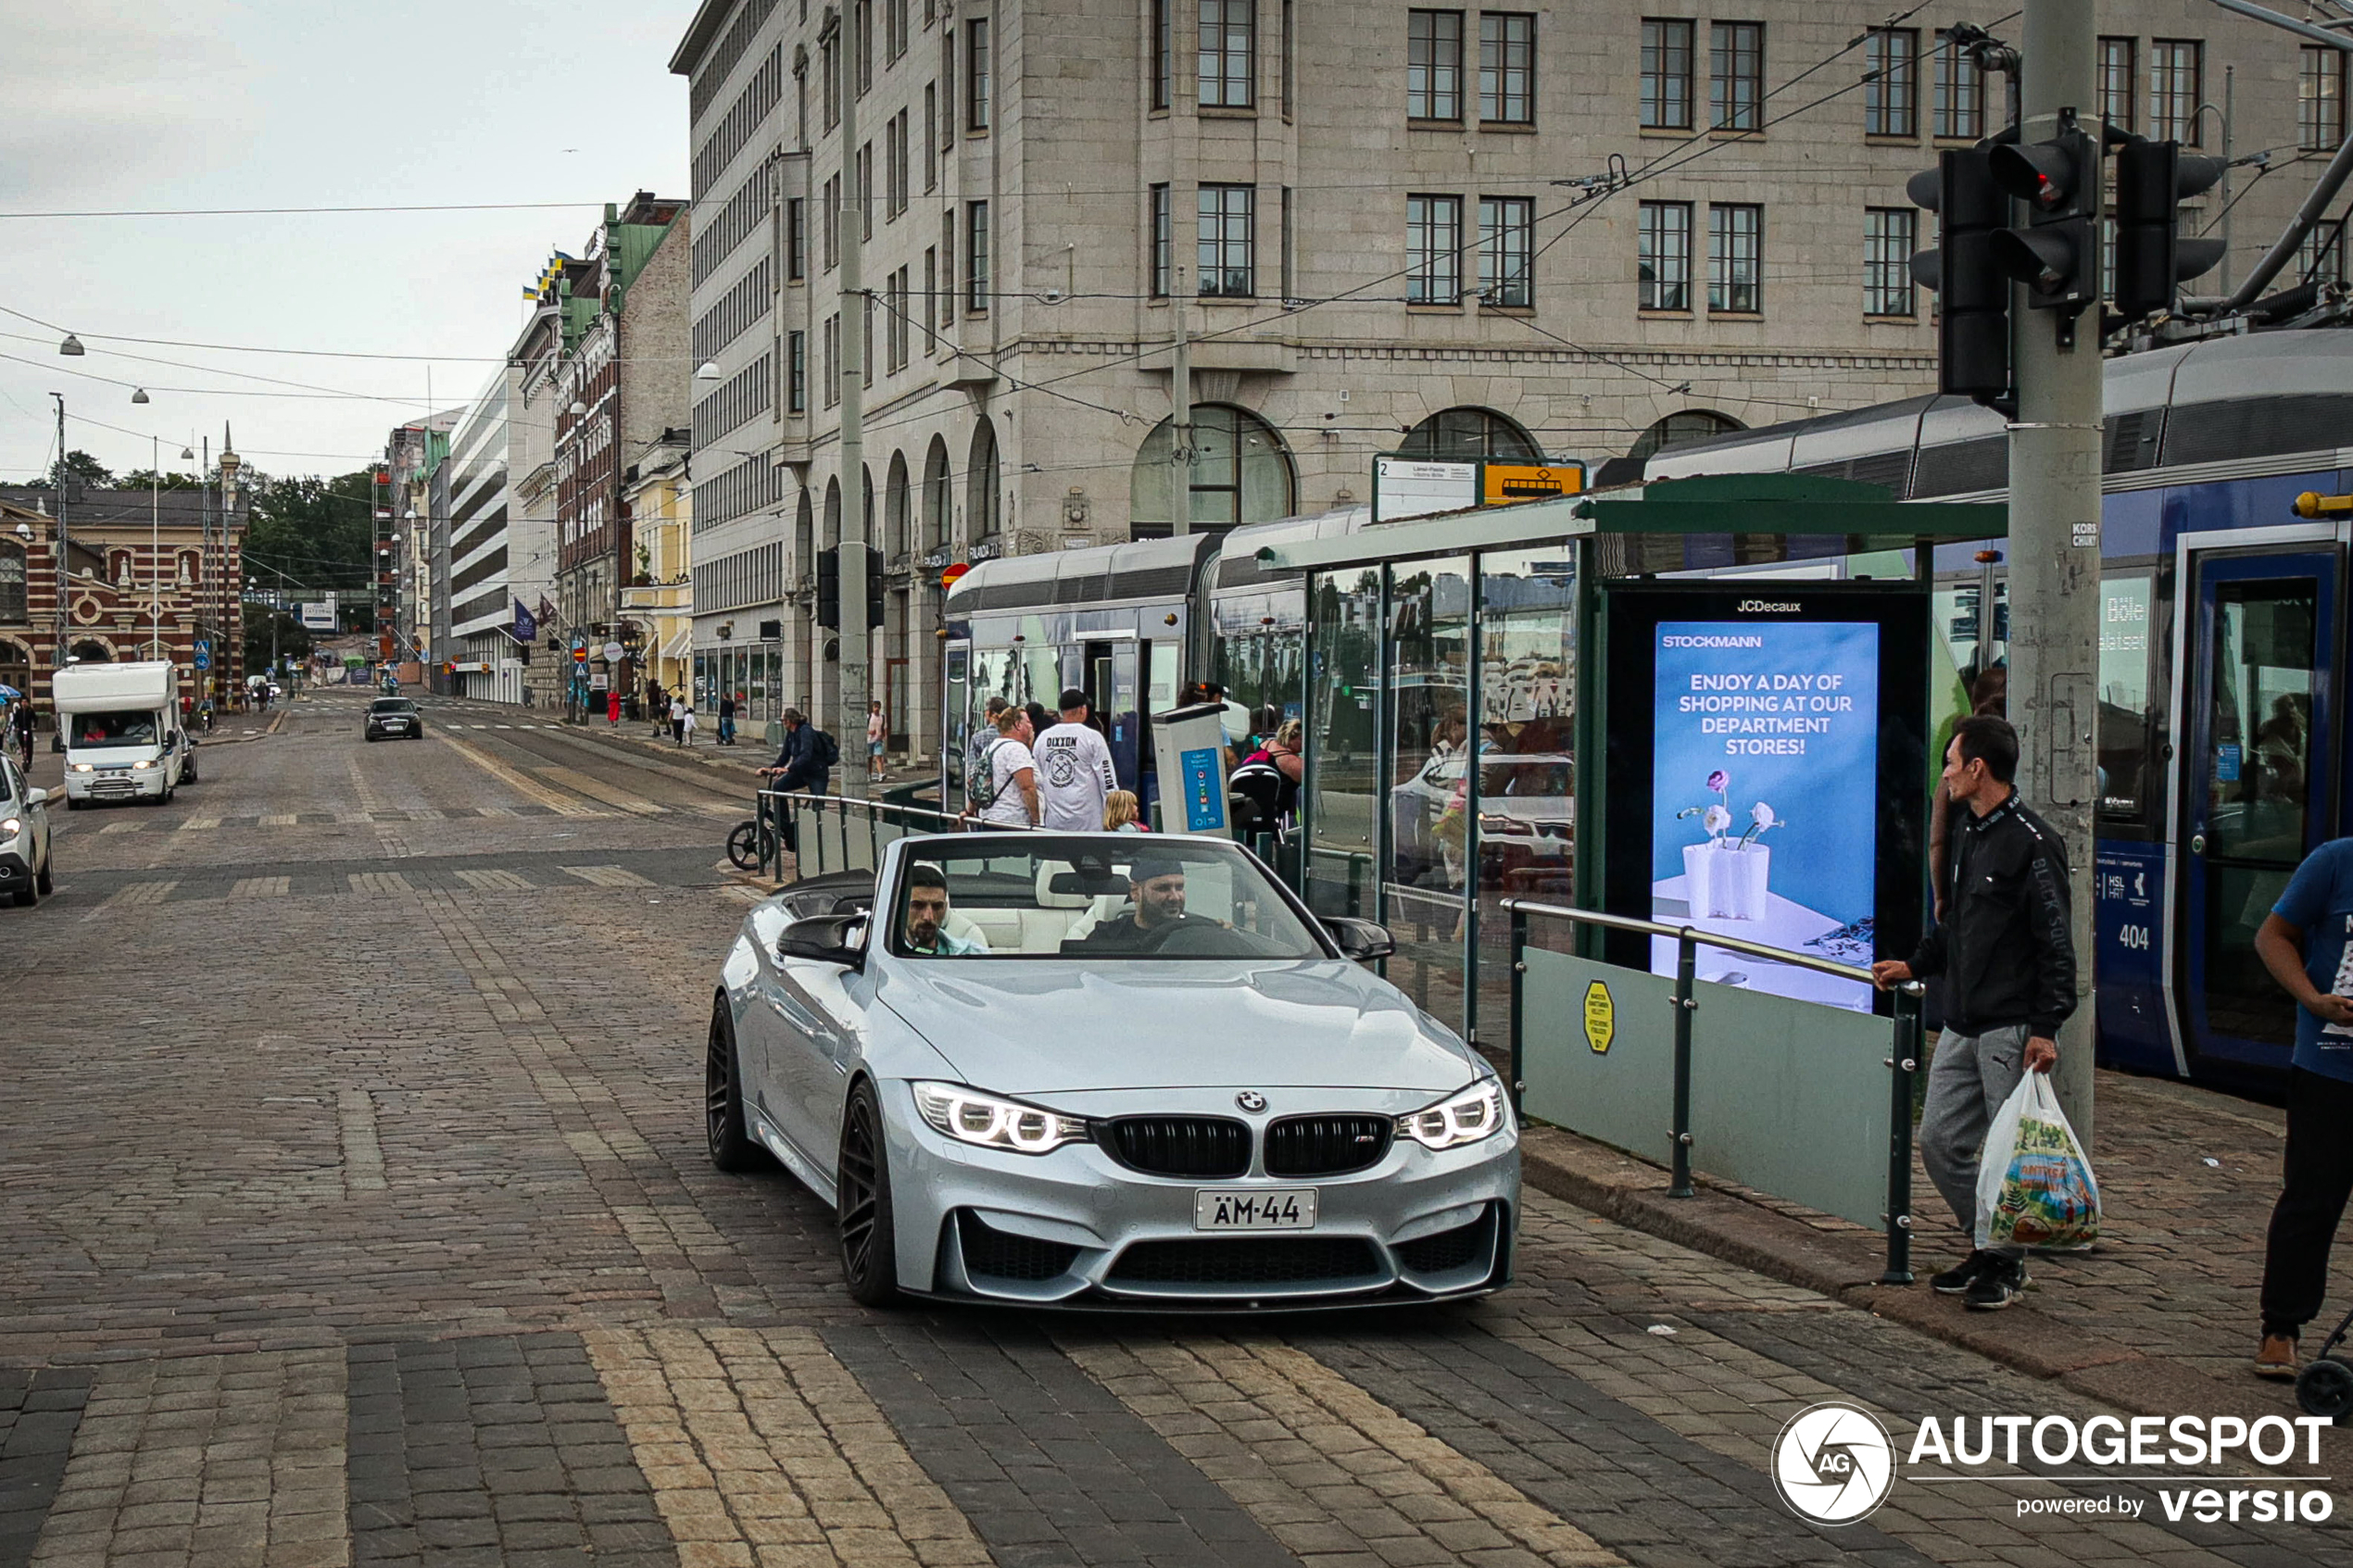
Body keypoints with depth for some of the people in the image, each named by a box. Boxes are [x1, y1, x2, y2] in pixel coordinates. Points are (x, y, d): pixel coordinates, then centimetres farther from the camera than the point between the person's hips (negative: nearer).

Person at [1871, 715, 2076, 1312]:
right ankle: (1988, 1246, 23)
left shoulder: (2031, 843, -13)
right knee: (1941, 1142, 9)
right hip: (1961, 1026, 9)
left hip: (2011, 1029, -9)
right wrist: (1915, 965, 21)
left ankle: (2008, 1263, 13)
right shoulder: (1972, 835, 15)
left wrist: (2045, 1027, -18)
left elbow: (2055, 944, -15)